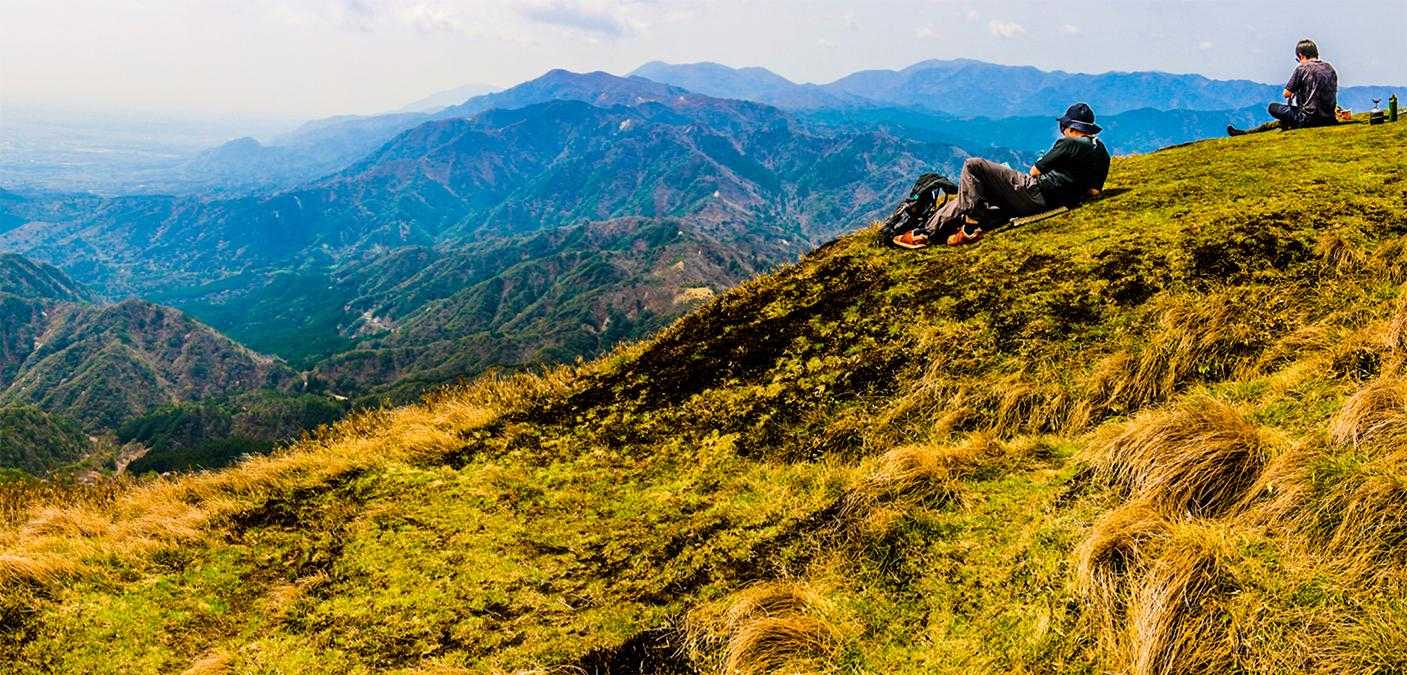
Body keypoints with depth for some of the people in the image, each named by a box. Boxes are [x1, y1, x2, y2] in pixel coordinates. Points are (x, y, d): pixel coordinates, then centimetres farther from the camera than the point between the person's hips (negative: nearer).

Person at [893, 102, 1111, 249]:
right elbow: (1095, 191, 16)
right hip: (1050, 201, 9)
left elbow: (1035, 171, -2)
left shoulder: (1070, 144, -9)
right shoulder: (1102, 153, 14)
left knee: (972, 166, -13)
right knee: (966, 196, 14)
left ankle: (970, 226, -14)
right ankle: (924, 232, 7)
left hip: (1033, 191, -9)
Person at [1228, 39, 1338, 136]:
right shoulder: (1330, 68, 13)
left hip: (1310, 119, -7)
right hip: (1329, 120, 7)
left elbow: (1286, 94, -5)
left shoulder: (1302, 68, -7)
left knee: (1273, 108, 10)